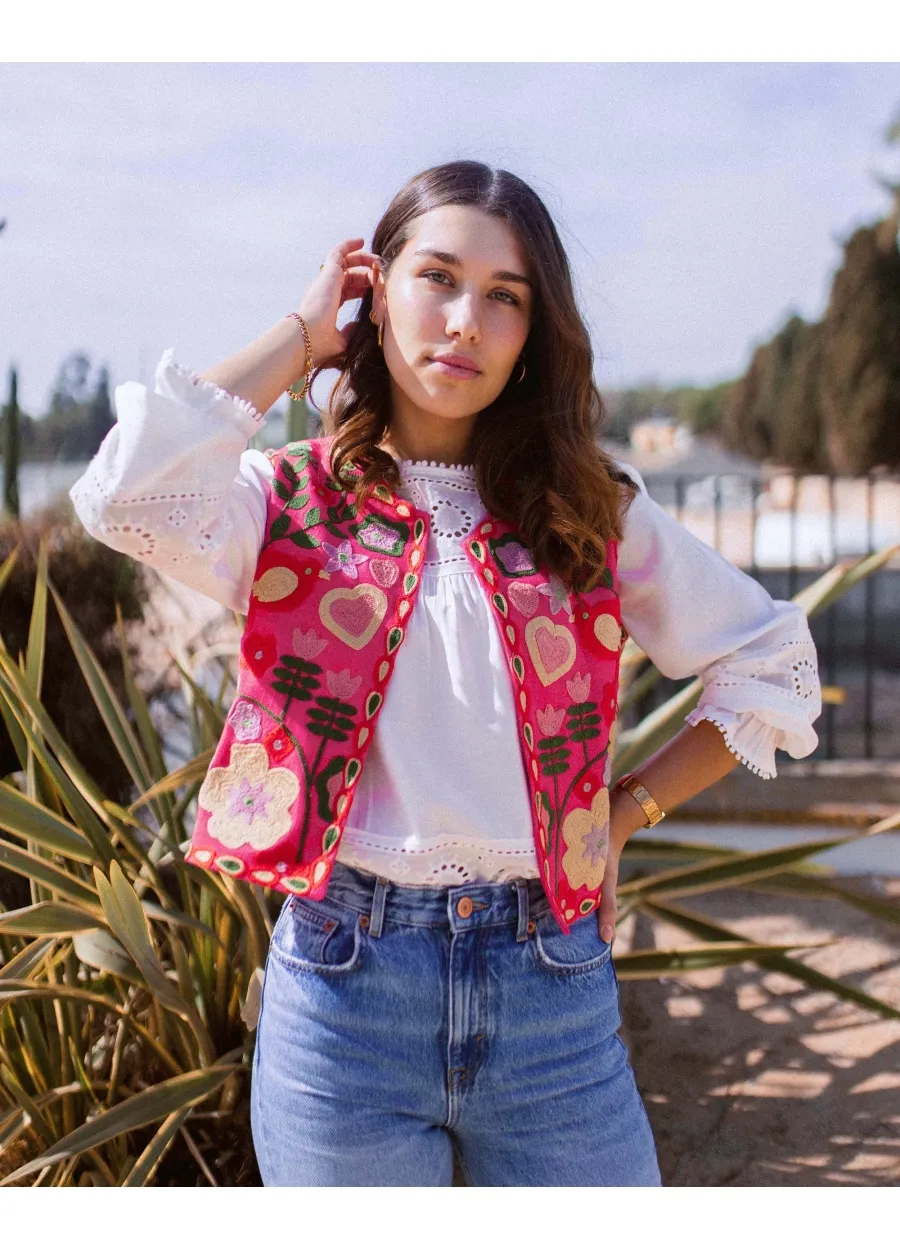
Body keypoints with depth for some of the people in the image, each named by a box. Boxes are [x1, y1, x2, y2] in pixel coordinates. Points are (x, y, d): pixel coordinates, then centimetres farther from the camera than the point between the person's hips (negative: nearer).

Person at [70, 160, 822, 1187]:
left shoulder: (589, 512, 6)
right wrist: (299, 336, -7)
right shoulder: (292, 505, 1)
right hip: (344, 983, -1)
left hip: (552, 989, 2)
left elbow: (774, 661, 14)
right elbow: (126, 494, -20)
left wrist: (628, 811, 5)